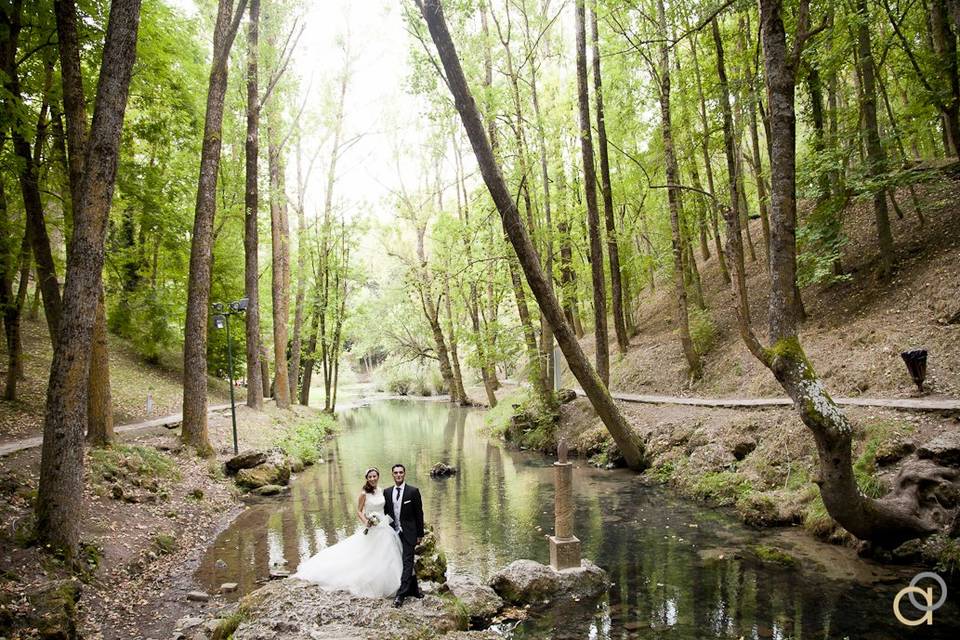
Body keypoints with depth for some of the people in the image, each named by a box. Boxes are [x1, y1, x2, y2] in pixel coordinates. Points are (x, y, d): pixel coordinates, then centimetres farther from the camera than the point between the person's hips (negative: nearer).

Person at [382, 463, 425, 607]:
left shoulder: (413, 491, -8)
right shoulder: (387, 492, 4)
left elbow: (419, 513, -5)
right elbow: (386, 513, 11)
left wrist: (420, 534, -5)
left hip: (408, 533, -4)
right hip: (394, 533, 4)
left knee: (407, 562, -8)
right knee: (407, 563, 14)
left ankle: (401, 594, -8)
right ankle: (413, 589, 26)